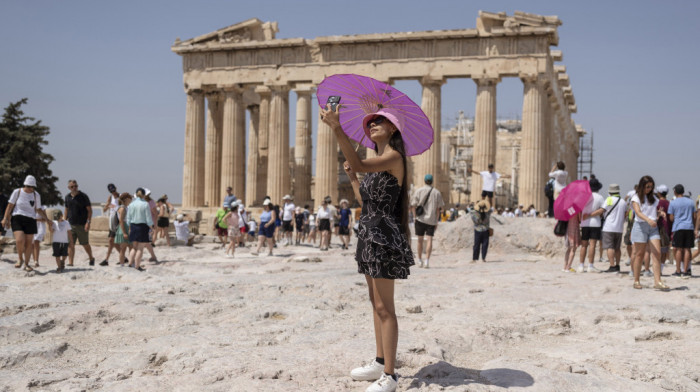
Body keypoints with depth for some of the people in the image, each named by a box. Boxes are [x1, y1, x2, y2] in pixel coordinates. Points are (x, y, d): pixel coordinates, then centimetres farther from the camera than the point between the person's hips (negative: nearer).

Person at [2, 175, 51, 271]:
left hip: (30, 220, 3)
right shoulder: (17, 192, 2)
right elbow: (10, 206, 5)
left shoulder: (36, 195, 9)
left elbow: (38, 210, 17)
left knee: (28, 243, 1)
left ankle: (26, 264, 15)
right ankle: (20, 259, 3)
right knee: (20, 240, -21)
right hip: (17, 219, -2)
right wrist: (5, 218, -3)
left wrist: (47, 219, 6)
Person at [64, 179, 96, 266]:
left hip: (82, 225, -4)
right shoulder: (67, 197, 9)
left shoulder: (83, 196, -5)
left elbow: (89, 210, -6)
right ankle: (70, 262, -2)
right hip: (71, 224, 4)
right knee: (70, 244, -4)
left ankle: (91, 259, 26)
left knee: (85, 244, 5)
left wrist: (88, 222, -14)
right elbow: (66, 210, 19)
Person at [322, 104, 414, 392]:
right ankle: (380, 363, 26)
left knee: (385, 307, -7)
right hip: (370, 233, 10)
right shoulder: (378, 162, 17)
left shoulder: (393, 157, -12)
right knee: (376, 303, 16)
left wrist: (337, 128, -36)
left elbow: (359, 164, -31)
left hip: (383, 235, -10)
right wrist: (352, 178, 20)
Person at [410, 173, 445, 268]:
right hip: (432, 220, 0)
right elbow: (438, 208, 3)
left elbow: (413, 206, -2)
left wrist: (415, 218, 3)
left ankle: (420, 261, 18)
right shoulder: (437, 192, 4)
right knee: (429, 240, -3)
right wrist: (436, 221, 9)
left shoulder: (418, 191, 2)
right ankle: (427, 261, -15)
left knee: (420, 240, 10)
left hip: (420, 219, 0)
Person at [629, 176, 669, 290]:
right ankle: (636, 281, 11)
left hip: (653, 227, 4)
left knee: (657, 253, -9)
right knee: (639, 254, 1)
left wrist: (661, 213, -5)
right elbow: (638, 212, -16)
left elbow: (655, 211, 19)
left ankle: (657, 281, -13)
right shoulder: (636, 198, -1)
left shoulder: (654, 198, 15)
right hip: (640, 226, -4)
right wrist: (648, 220, -34)